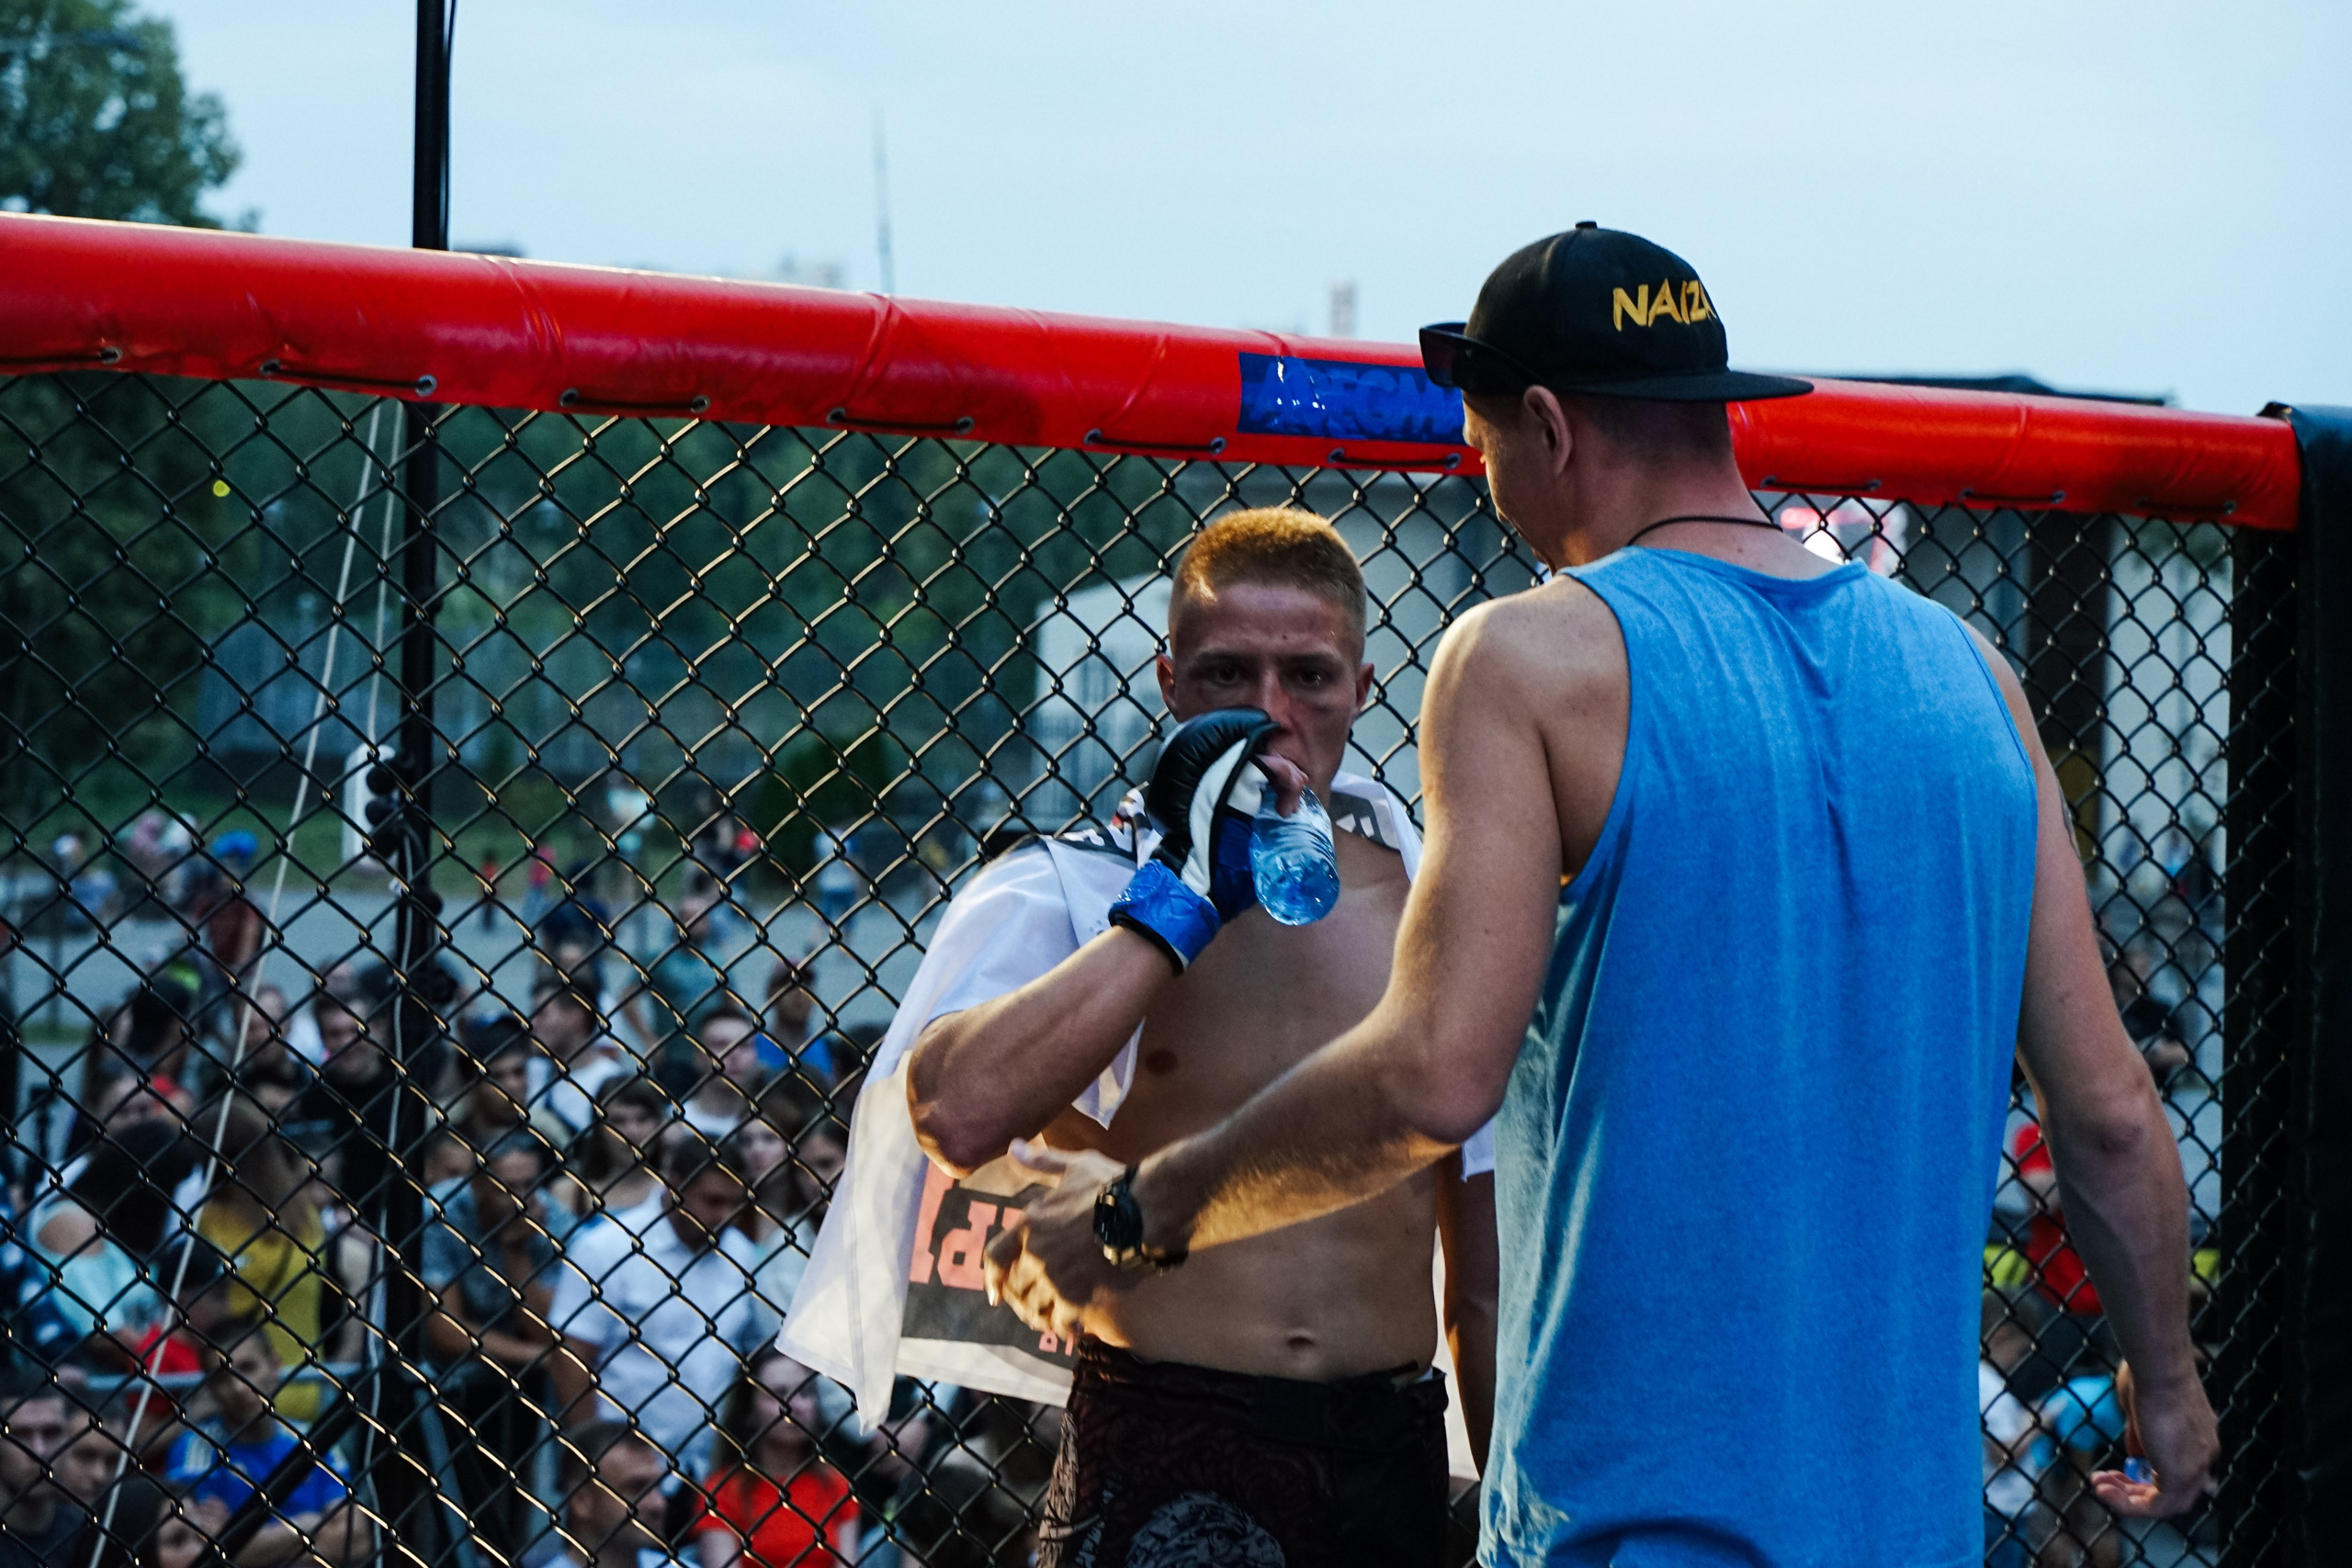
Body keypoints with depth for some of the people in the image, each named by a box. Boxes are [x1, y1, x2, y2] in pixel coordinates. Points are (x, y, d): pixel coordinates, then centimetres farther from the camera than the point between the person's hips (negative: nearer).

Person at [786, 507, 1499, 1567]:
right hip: (1163, 1471, -3)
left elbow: (1487, 1288, 14)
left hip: (1390, 1467, 3)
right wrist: (1182, 893, -14)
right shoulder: (1058, 895, 1)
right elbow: (959, 1116, -22)